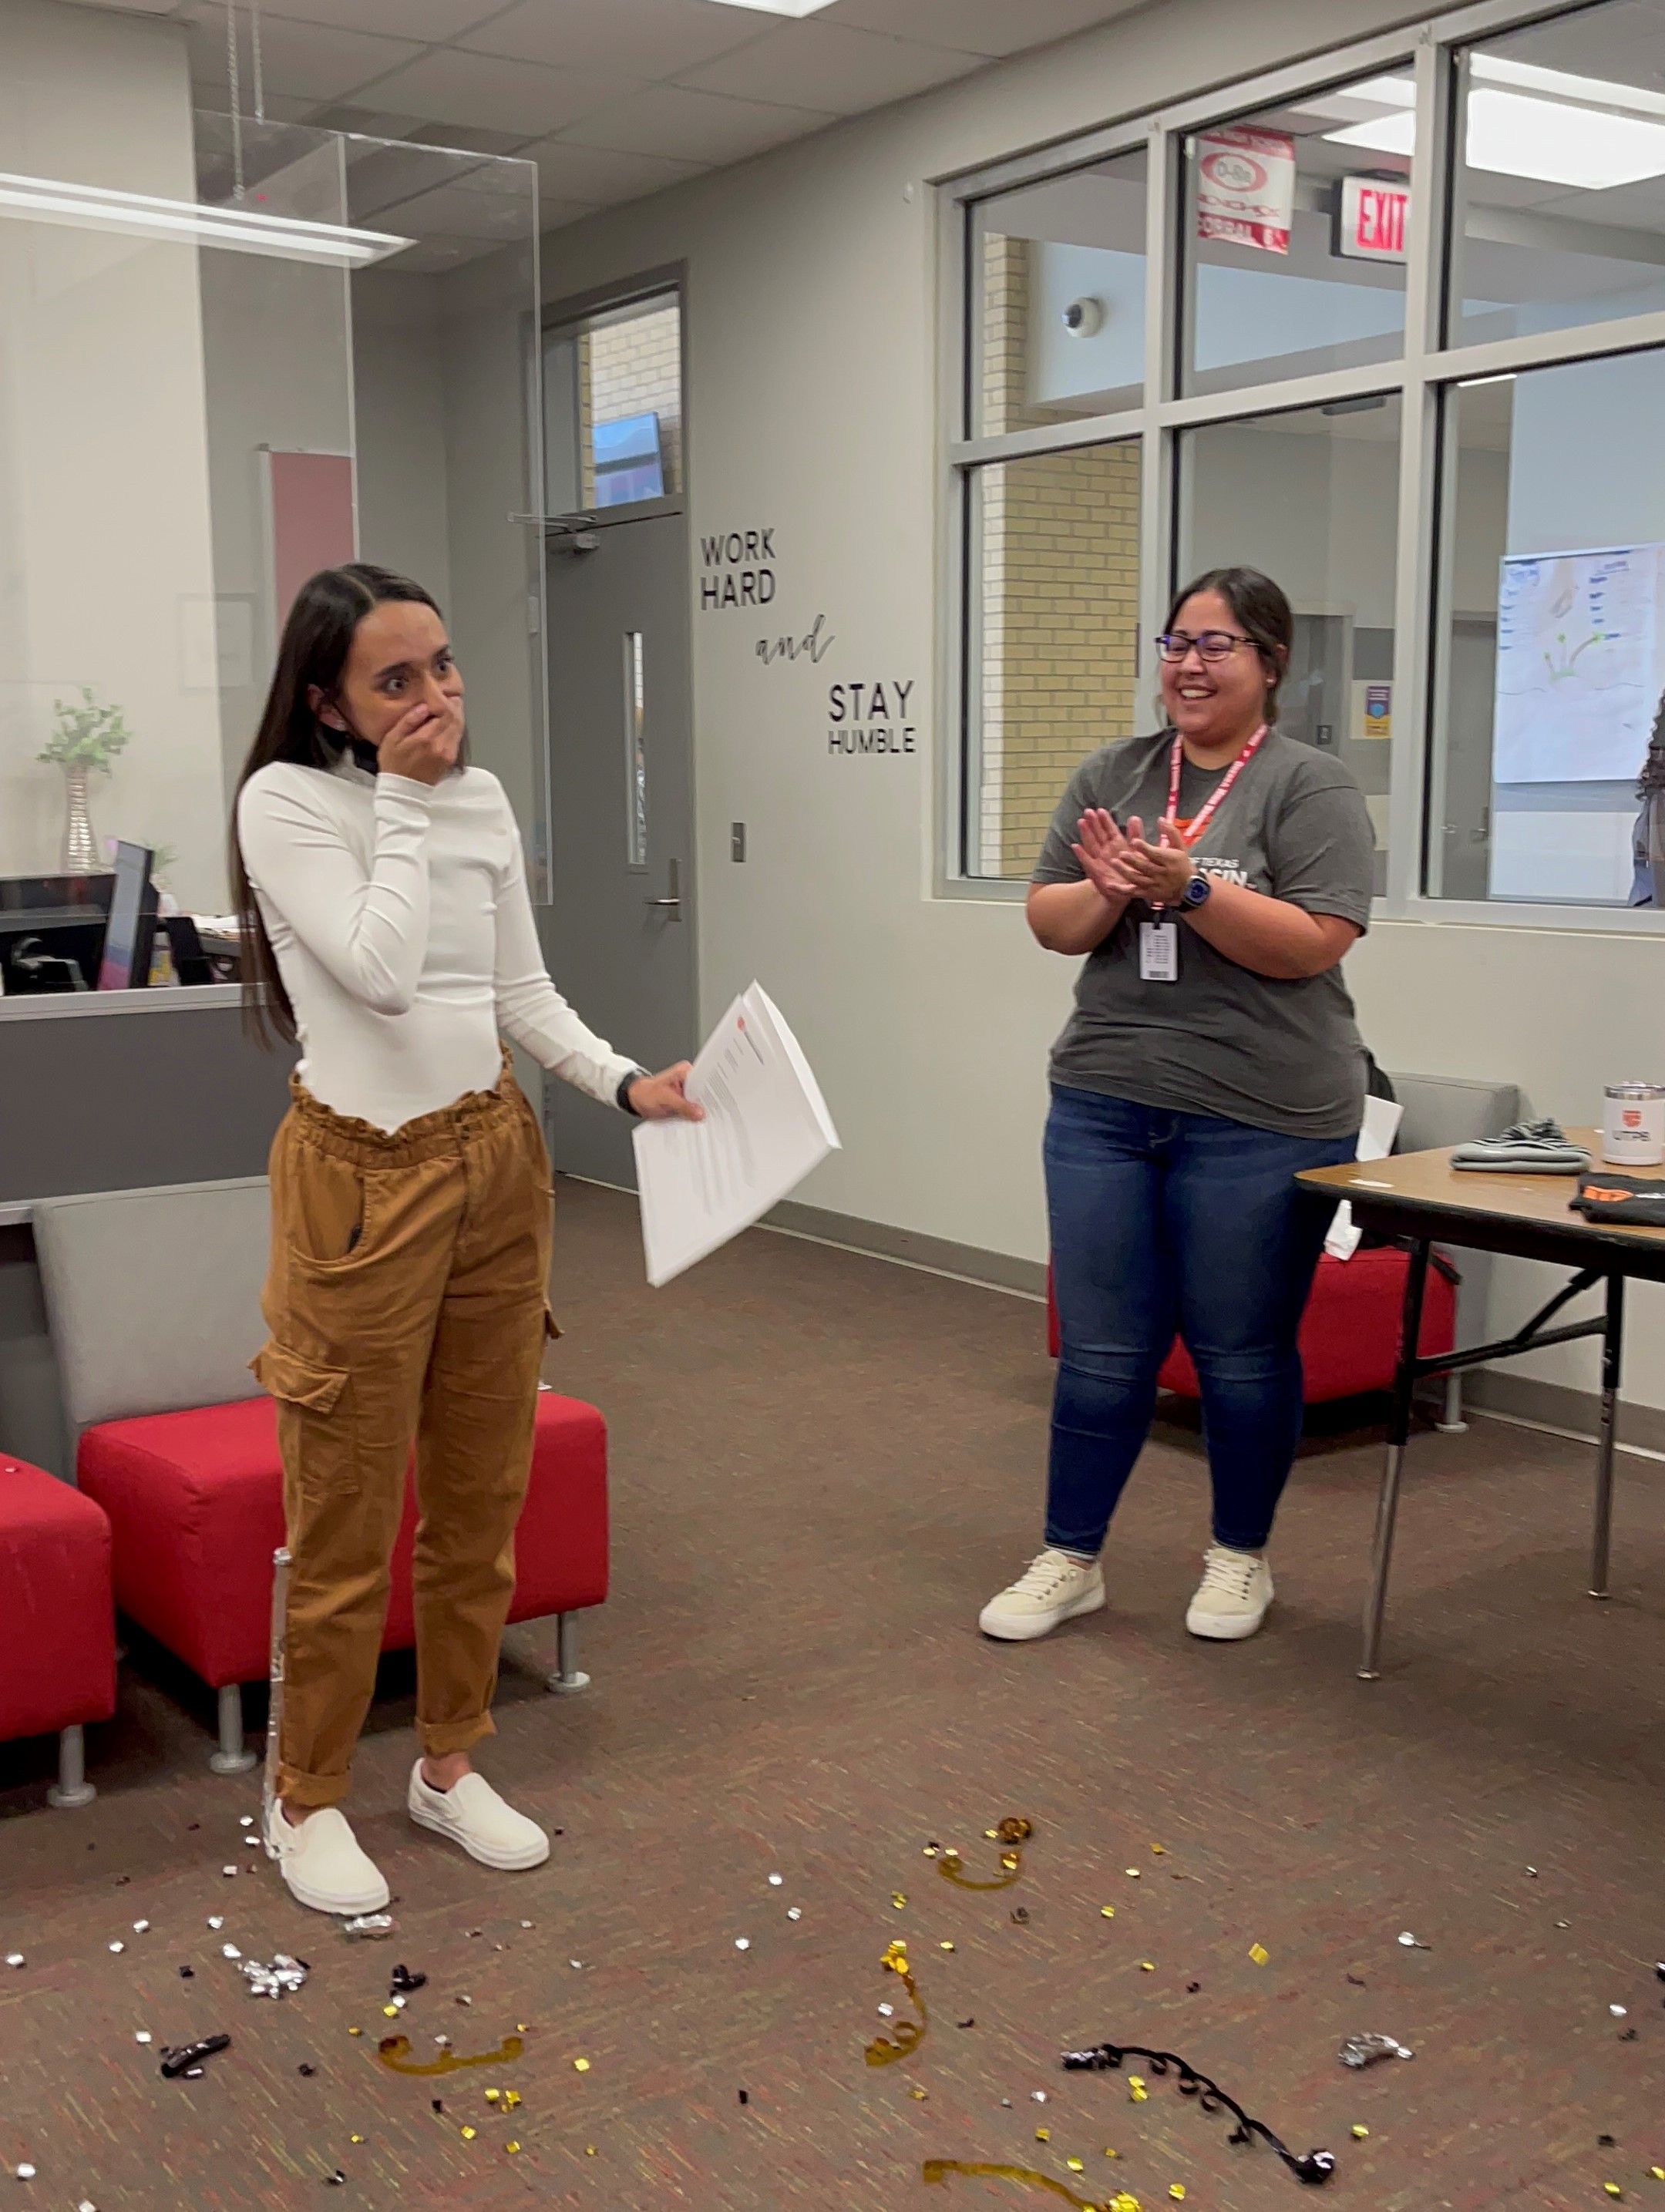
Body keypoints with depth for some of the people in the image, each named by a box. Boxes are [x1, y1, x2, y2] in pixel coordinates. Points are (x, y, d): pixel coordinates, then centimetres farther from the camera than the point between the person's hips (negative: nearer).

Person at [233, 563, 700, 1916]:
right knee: (349, 1520, 3)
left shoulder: (482, 799, 7)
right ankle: (308, 1800, 23)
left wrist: (624, 1084, 0)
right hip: (366, 1179, -6)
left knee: (482, 1499, 14)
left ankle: (451, 1765, 32)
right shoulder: (287, 800, -10)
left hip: (496, 1162, 6)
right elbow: (381, 973, -22)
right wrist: (401, 800, -17)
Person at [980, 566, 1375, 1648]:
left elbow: (1314, 943, -14)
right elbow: (1050, 922, 9)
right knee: (1102, 1349, 10)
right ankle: (1071, 1560, 23)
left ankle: (1242, 1558, 28)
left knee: (1243, 1352, 9)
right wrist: (1107, 892, -12)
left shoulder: (1312, 786, -5)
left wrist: (1187, 889, -22)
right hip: (1104, 1105, 4)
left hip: (1257, 1119, -4)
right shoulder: (1113, 774, 10)